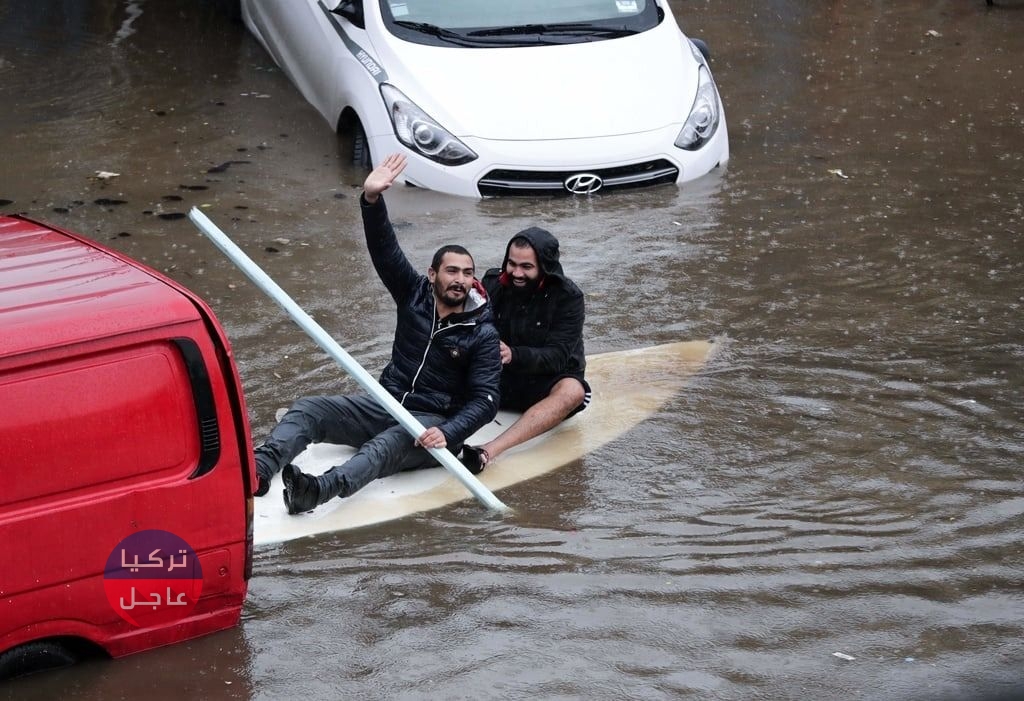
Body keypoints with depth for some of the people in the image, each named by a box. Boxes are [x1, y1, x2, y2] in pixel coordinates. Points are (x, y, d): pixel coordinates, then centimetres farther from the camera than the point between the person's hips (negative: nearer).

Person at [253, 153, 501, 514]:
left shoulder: (483, 333, -4)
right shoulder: (415, 294, 7)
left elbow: (485, 400, -11)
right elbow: (385, 251, -6)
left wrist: (448, 434, -29)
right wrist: (372, 200, -24)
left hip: (431, 423, -5)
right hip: (385, 405, 5)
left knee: (390, 443, -40)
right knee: (308, 408, -17)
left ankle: (321, 489, -68)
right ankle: (259, 469, -44)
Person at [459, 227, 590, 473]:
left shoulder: (567, 297, -12)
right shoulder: (493, 283, -1)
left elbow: (557, 356, -20)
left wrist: (514, 355, -38)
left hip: (545, 383, -4)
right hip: (500, 379, 4)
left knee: (573, 391, -37)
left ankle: (489, 452, -53)